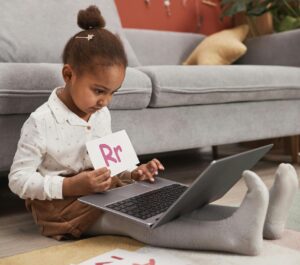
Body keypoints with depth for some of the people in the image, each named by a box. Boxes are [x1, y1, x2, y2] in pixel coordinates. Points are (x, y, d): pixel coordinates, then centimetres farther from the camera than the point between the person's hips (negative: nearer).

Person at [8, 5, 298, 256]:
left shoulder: (101, 115, 6)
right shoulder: (41, 122, -16)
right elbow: (18, 180, -15)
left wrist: (131, 172, -5)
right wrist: (70, 186, -28)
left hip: (101, 192, 7)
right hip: (61, 204, -6)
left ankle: (261, 219, -29)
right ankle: (235, 233, -52)